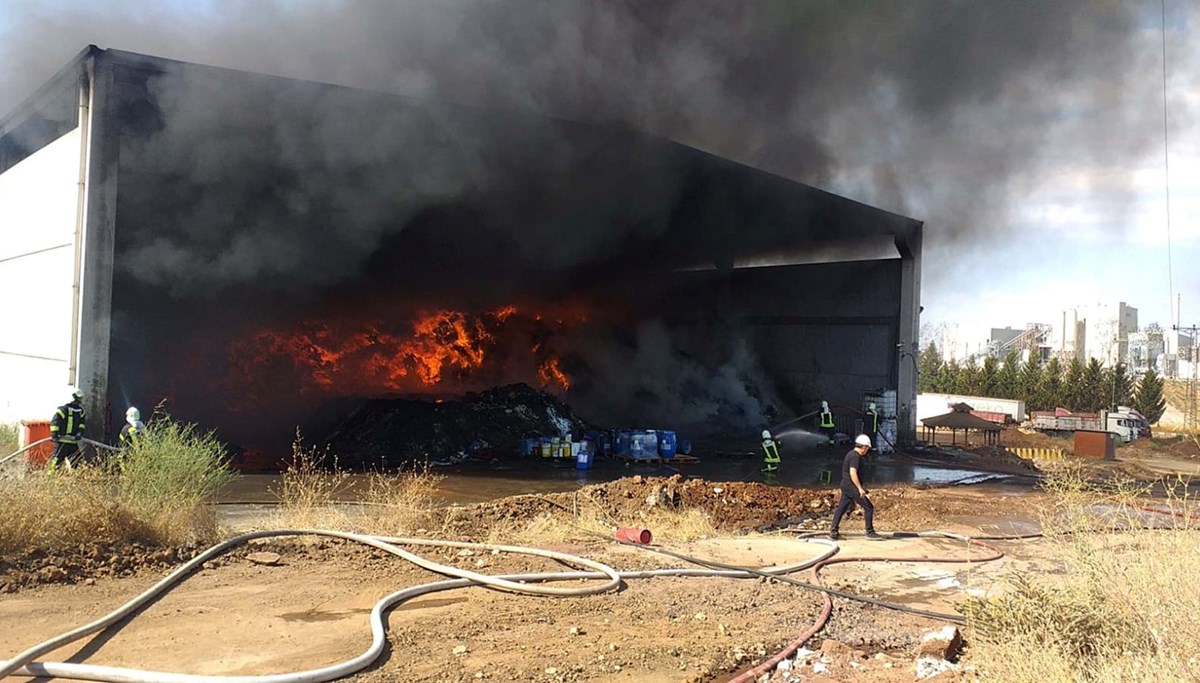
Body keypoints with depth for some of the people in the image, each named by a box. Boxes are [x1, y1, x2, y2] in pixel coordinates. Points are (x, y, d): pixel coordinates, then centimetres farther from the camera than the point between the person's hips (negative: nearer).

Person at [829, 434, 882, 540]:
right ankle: (870, 532, 3)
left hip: (846, 486, 10)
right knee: (869, 508, -3)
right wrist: (860, 488, -24)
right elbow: (853, 473, -24)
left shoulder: (851, 454, 16)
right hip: (852, 487, -10)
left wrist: (861, 485, 29)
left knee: (841, 508, 9)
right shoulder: (856, 457, -15)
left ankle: (833, 532, 9)